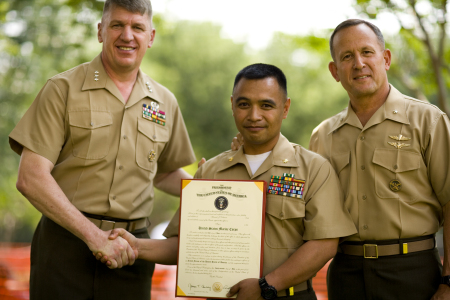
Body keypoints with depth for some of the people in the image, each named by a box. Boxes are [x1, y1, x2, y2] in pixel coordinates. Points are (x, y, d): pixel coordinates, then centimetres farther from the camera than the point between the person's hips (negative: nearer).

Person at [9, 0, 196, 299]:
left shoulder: (165, 103, 10)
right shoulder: (64, 89, -2)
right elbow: (31, 178, -10)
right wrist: (94, 235, -17)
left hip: (129, 251, 3)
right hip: (65, 243, -3)